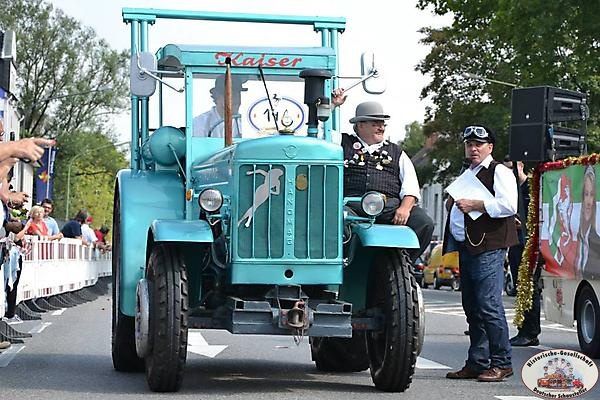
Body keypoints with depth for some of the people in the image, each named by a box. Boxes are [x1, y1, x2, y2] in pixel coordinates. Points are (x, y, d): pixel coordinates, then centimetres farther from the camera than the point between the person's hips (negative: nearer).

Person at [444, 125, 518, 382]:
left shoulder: (499, 172, -3)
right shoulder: (466, 175, 24)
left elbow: (508, 206, -17)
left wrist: (474, 205, -16)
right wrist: (455, 203, 15)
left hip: (489, 248, -9)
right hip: (466, 248, 9)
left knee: (488, 304, -12)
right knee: (472, 307, 9)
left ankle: (501, 363, -7)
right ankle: (477, 364, 13)